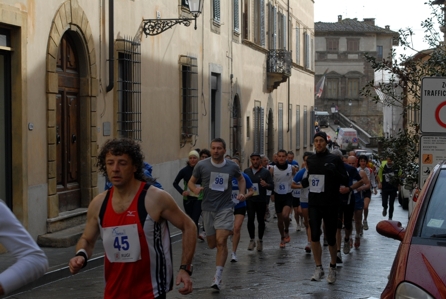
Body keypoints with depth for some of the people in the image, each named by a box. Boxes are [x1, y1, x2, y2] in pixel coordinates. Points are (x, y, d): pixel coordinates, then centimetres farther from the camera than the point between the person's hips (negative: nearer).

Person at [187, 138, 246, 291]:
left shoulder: (232, 166, -2)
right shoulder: (201, 165, -6)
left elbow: (241, 179, 18)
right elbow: (191, 182, 4)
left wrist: (242, 193, 1)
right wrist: (195, 189, -19)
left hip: (225, 208, -2)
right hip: (208, 208, 2)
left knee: (221, 241, -17)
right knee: (212, 244, 11)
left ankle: (217, 278, -12)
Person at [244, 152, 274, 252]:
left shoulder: (265, 172, -1)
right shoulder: (246, 171, 6)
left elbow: (272, 186, -3)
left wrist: (266, 185, -24)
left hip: (261, 200, -1)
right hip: (250, 200, 1)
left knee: (261, 220, 6)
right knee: (250, 219, -9)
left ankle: (260, 240, 22)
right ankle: (252, 239, 6)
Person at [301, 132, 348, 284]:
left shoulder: (334, 159, -5)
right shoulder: (311, 160, 9)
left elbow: (345, 181, -6)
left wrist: (335, 172, -25)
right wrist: (304, 181, 3)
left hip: (330, 204, -3)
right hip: (314, 203, 3)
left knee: (330, 237, 5)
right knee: (314, 235, -8)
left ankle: (332, 267, 26)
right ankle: (318, 268, 3)